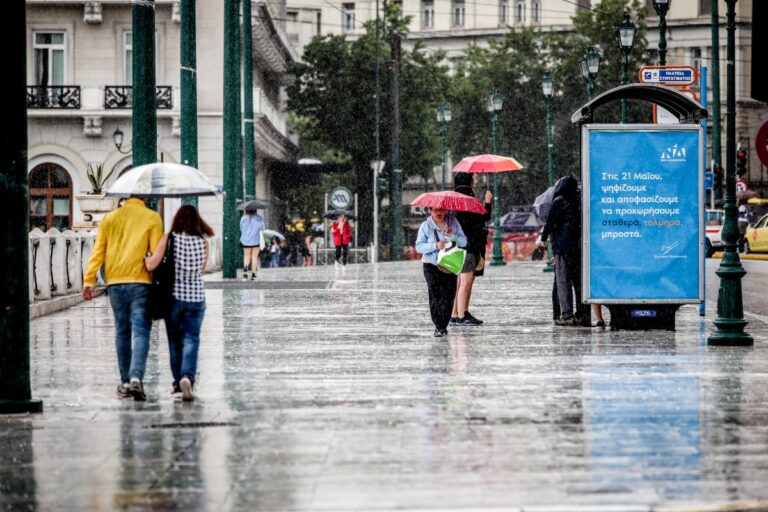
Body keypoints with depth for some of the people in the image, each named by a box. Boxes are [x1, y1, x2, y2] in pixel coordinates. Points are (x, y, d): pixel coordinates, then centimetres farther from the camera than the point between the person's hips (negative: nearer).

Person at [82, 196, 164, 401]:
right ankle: (136, 377, -24)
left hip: (115, 282, 3)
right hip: (141, 282, -3)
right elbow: (156, 252, -5)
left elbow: (98, 251, 5)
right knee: (141, 332, -5)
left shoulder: (109, 219, 10)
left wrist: (88, 281, 4)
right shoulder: (152, 218, 1)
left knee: (122, 332, 13)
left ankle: (125, 383, 14)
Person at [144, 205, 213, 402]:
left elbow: (151, 265, -14)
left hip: (173, 296, 0)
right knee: (191, 340, 3)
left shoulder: (169, 239, -9)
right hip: (196, 297, 0)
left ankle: (178, 383, 18)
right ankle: (187, 376, -21)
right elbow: (201, 269, 6)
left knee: (175, 341, 14)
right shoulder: (203, 242, -3)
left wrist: (145, 257, 6)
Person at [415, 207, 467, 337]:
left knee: (449, 295, -4)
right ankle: (438, 327, -9)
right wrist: (435, 246, -19)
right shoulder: (426, 226, 0)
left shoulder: (453, 222, 5)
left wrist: (453, 236, -16)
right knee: (435, 295, -11)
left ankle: (444, 326, 7)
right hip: (431, 265, -2)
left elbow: (463, 242, 3)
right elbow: (419, 246, -6)